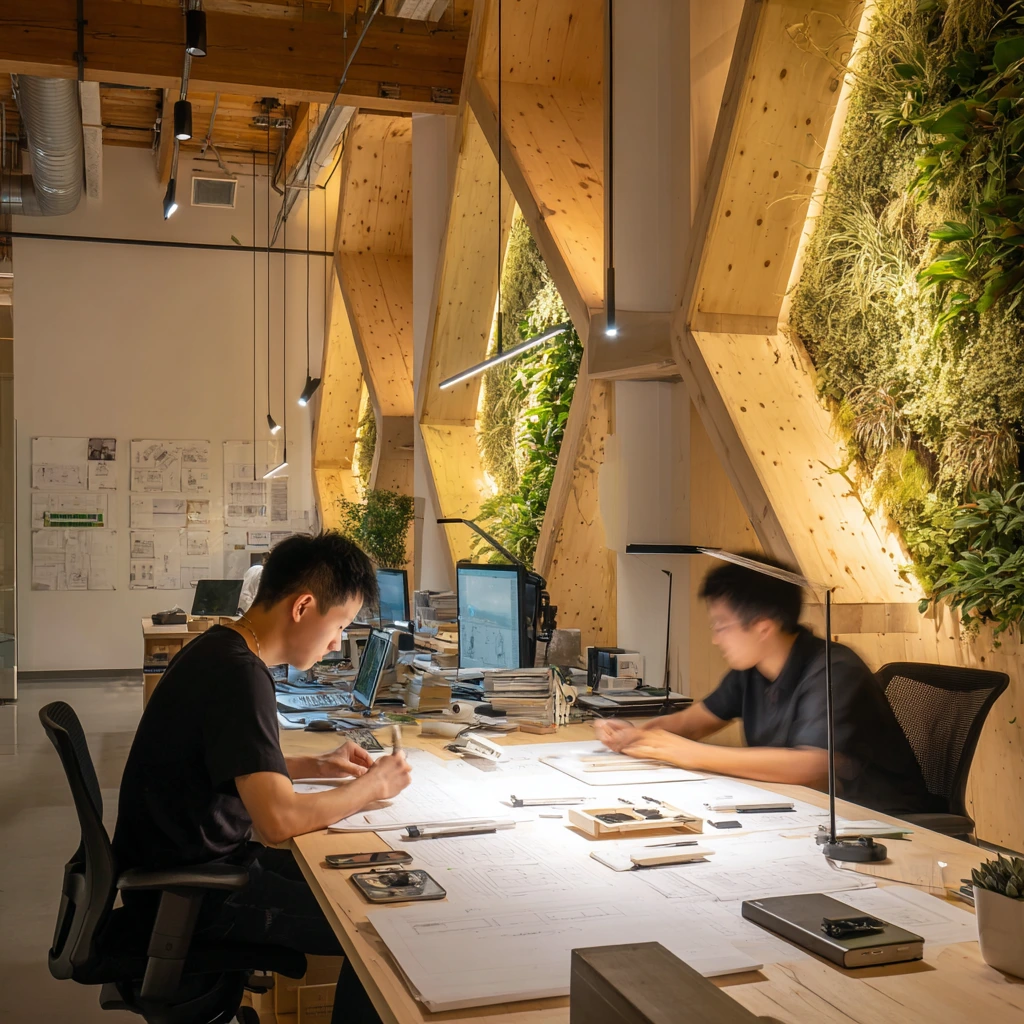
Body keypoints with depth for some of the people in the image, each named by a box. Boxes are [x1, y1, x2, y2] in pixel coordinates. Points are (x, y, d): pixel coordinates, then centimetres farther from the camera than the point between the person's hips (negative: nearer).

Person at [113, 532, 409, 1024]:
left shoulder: (217, 648, 5)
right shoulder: (239, 675, -25)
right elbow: (279, 820, -31)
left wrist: (316, 766, 8)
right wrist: (371, 786, -16)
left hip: (187, 858, 10)